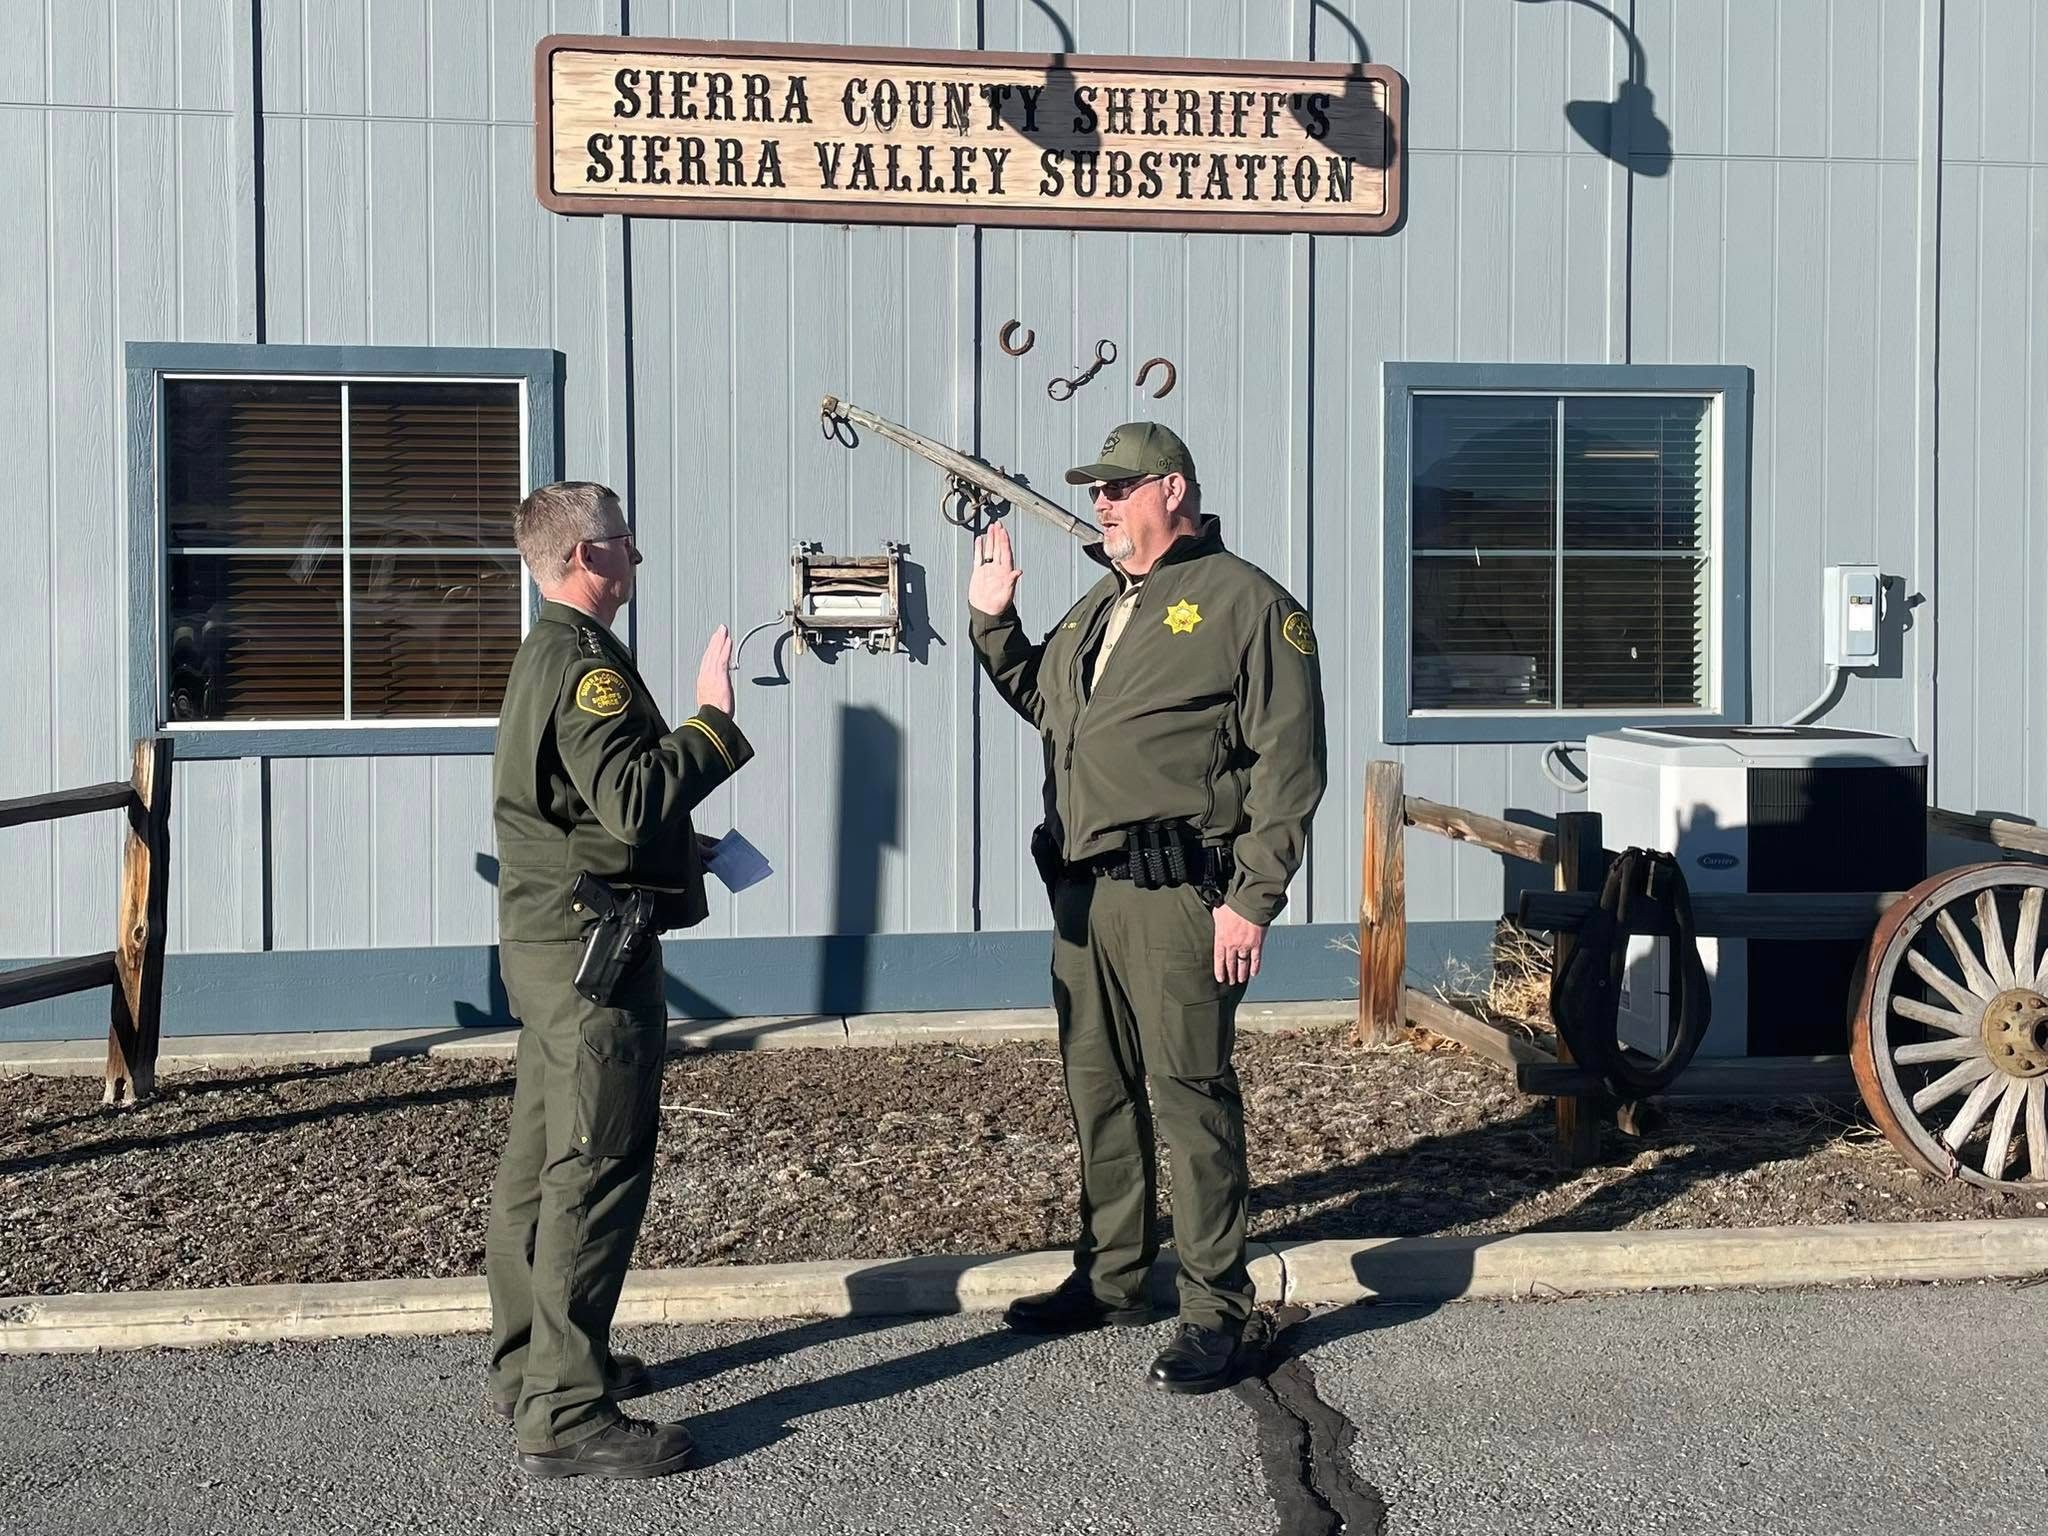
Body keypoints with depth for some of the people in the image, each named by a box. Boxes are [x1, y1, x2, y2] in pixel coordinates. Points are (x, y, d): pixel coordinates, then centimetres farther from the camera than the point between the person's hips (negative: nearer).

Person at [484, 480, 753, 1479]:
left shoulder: (547, 654, 18)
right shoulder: (585, 663, -16)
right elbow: (633, 801, -27)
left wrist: (685, 849, 21)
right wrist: (713, 719, -20)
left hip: (543, 939, 11)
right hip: (592, 946, -11)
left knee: (541, 1159, 16)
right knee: (597, 1173, -9)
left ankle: (528, 1365, 27)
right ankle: (565, 1416, -7)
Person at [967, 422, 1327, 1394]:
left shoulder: (1244, 602, -6)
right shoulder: (1098, 607, 19)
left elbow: (1288, 760, -11)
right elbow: (1040, 700, 35)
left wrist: (1253, 898, -16)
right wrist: (993, 621, 19)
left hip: (1173, 894, -8)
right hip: (1081, 889, 8)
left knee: (1189, 1093, -6)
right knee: (1097, 1087, 15)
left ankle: (1216, 1310, 3)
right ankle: (1112, 1277, 28)